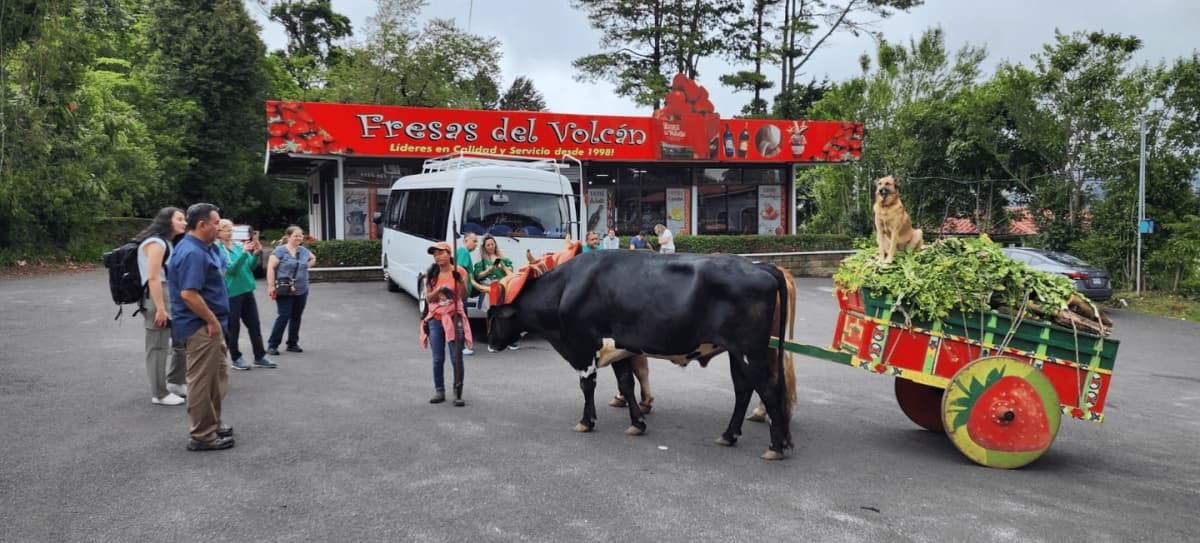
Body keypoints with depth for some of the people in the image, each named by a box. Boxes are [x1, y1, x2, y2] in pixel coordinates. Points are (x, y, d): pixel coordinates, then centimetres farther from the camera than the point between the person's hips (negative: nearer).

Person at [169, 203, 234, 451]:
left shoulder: (203, 248, 12)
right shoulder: (193, 253, -21)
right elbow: (188, 294, -28)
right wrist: (212, 320, -20)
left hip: (207, 324, 11)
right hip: (201, 327, -11)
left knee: (217, 376, 19)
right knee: (203, 381, -2)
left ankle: (212, 424, 30)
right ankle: (202, 436, 6)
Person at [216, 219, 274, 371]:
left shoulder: (238, 246, 8)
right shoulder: (217, 249, -9)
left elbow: (251, 267, 10)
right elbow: (230, 269, -18)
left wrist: (257, 253, -8)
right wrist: (244, 253, -27)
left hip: (247, 290, 6)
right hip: (231, 293, -6)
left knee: (254, 325, 8)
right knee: (233, 327, 3)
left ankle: (260, 357, 15)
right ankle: (235, 358, 15)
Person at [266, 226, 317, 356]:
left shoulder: (303, 250, 9)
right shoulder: (280, 250, -9)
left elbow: (313, 258, 29)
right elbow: (271, 268, -13)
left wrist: (306, 266, 11)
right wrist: (271, 286, -18)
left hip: (301, 291, 6)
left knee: (296, 317, 10)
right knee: (283, 317, -8)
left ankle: (292, 344, 20)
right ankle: (272, 345, 2)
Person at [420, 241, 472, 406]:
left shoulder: (460, 271, -3)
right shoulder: (432, 274, 7)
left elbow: (464, 296, -10)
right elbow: (429, 298, 1)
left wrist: (460, 281, -27)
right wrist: (439, 289, -17)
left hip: (454, 318, -3)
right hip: (435, 319, 3)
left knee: (456, 358, -5)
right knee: (438, 359, 6)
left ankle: (458, 393, 0)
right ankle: (439, 391, 15)